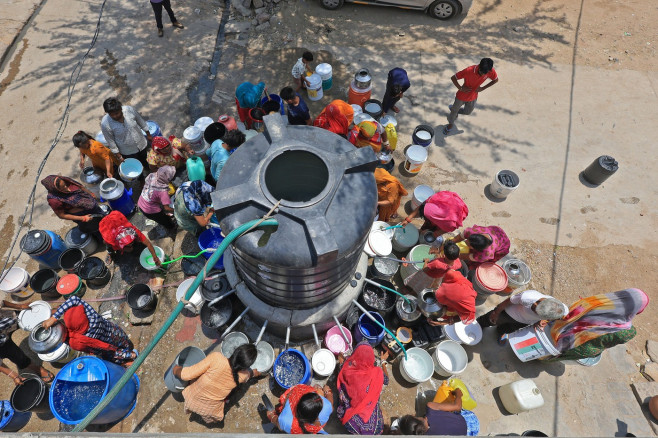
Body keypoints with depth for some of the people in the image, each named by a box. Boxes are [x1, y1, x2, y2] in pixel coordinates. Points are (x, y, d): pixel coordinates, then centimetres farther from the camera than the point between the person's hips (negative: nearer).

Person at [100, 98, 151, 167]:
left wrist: (148, 135, 7)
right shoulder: (105, 124, -28)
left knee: (146, 164, 27)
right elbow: (110, 141, -14)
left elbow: (141, 121, -5)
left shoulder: (129, 110, -25)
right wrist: (119, 156, -8)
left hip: (142, 144, 2)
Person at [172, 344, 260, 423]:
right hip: (210, 410, 1)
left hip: (191, 401, -1)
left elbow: (186, 375, -27)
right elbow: (252, 373, 2)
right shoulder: (243, 375, -24)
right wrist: (257, 373, 26)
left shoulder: (216, 358, -36)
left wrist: (176, 369, -4)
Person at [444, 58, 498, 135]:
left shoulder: (491, 71, -25)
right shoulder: (469, 71, -35)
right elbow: (453, 78, -25)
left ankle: (454, 109, 54)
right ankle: (450, 124, 48)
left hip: (473, 97, 4)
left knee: (467, 112, 24)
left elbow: (495, 80, -4)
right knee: (454, 110, 18)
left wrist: (483, 88, -14)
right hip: (462, 96, -4)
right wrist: (460, 88, -28)